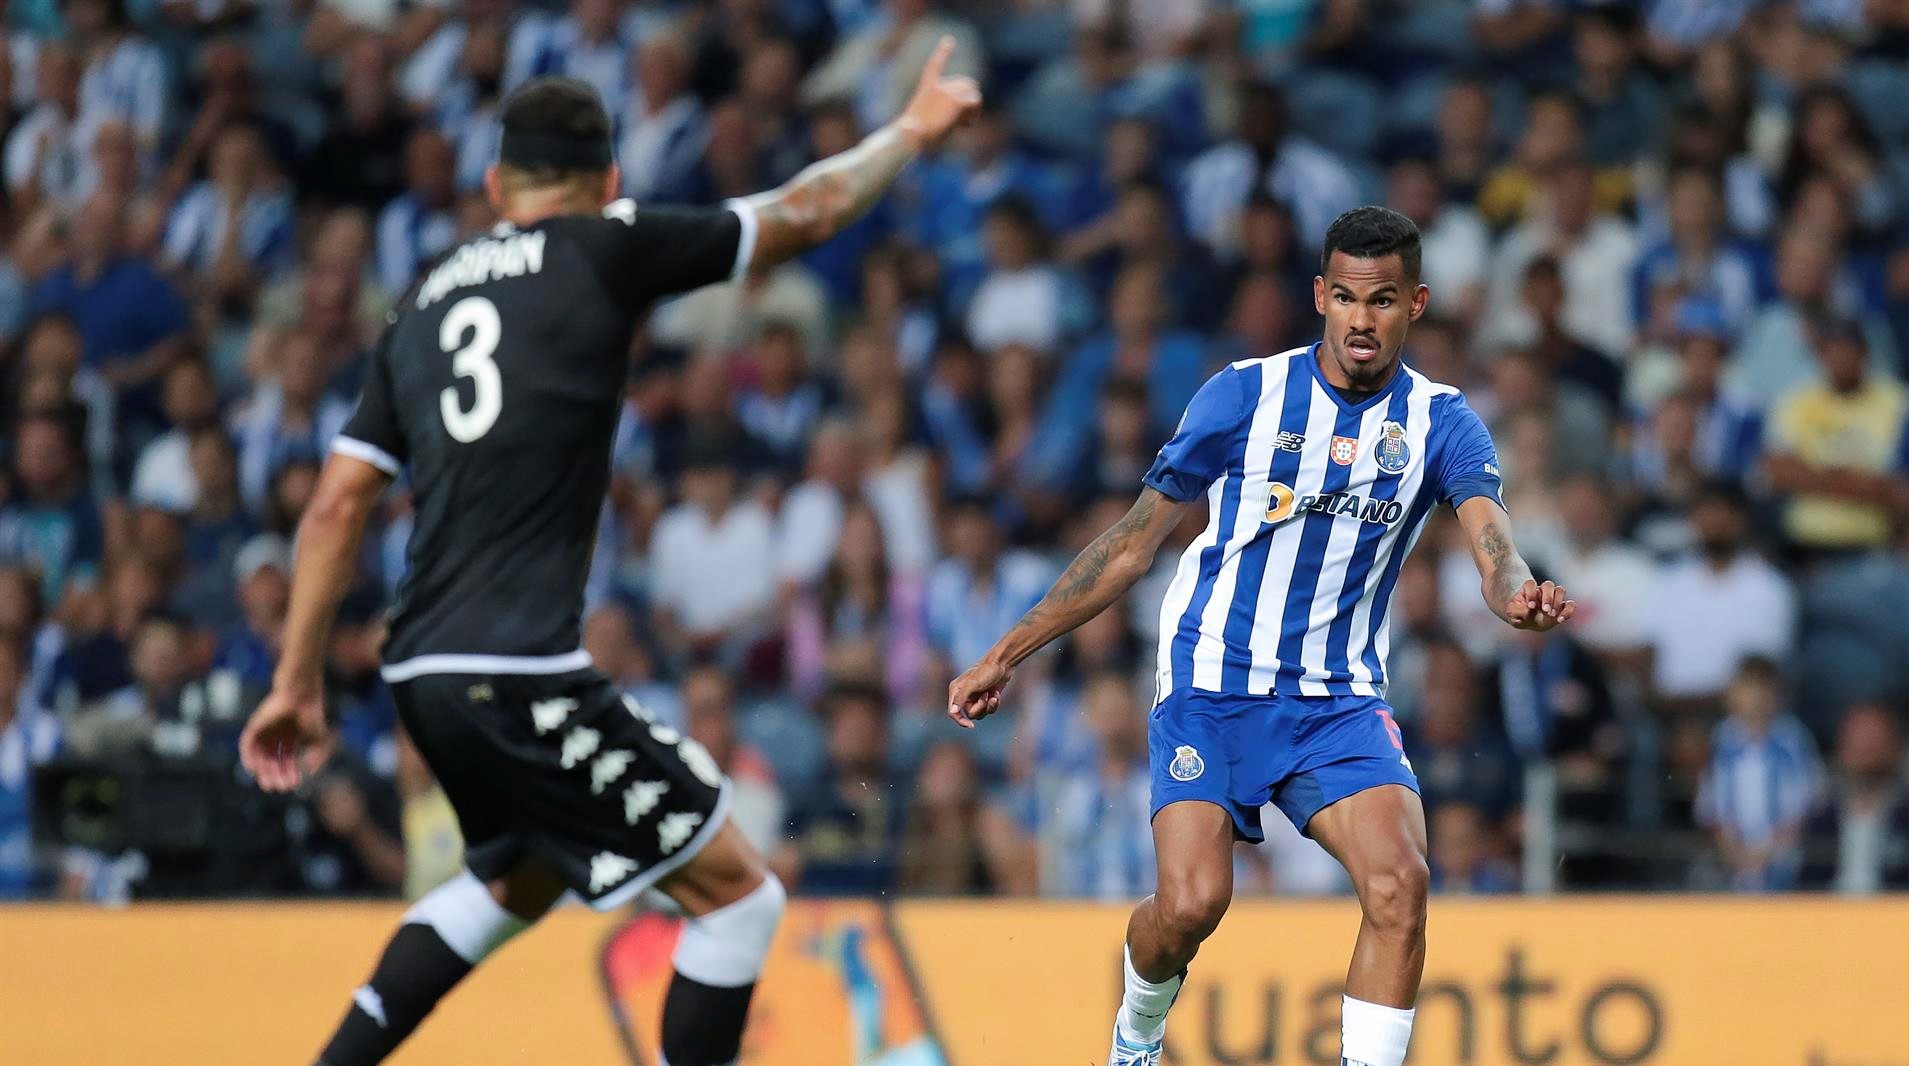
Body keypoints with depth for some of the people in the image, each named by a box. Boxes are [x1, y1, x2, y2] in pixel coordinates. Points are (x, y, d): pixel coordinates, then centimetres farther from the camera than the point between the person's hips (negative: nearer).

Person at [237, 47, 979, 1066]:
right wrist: (913, 129, 24)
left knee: (522, 877, 33)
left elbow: (337, 505, 13)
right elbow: (806, 213, 7)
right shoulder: (603, 249, 0)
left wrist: (297, 685, 17)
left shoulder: (424, 306, 17)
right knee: (737, 895, 2)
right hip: (521, 675, -8)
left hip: (425, 674, 8)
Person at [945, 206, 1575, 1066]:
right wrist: (1005, 655, 5)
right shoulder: (1245, 396, -3)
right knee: (1191, 901, -17)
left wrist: (1520, 597, -43)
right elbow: (1134, 543, 5)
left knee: (1399, 882, -23)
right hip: (1210, 690, -1)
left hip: (1339, 702, 1)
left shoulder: (1441, 423, -1)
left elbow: (1492, 542, -18)